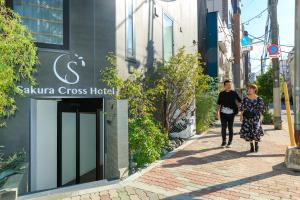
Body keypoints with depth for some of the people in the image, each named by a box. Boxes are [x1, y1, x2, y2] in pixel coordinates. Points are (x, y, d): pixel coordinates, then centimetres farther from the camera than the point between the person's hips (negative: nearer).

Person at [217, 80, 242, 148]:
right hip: (223, 113, 1)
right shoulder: (221, 94, 4)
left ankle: (229, 142, 18)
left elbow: (240, 101, 9)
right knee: (223, 128, 3)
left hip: (231, 113, 0)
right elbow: (218, 104, 8)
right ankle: (223, 141, 16)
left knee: (230, 128, 6)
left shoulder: (234, 93, 2)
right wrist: (217, 112, 4)